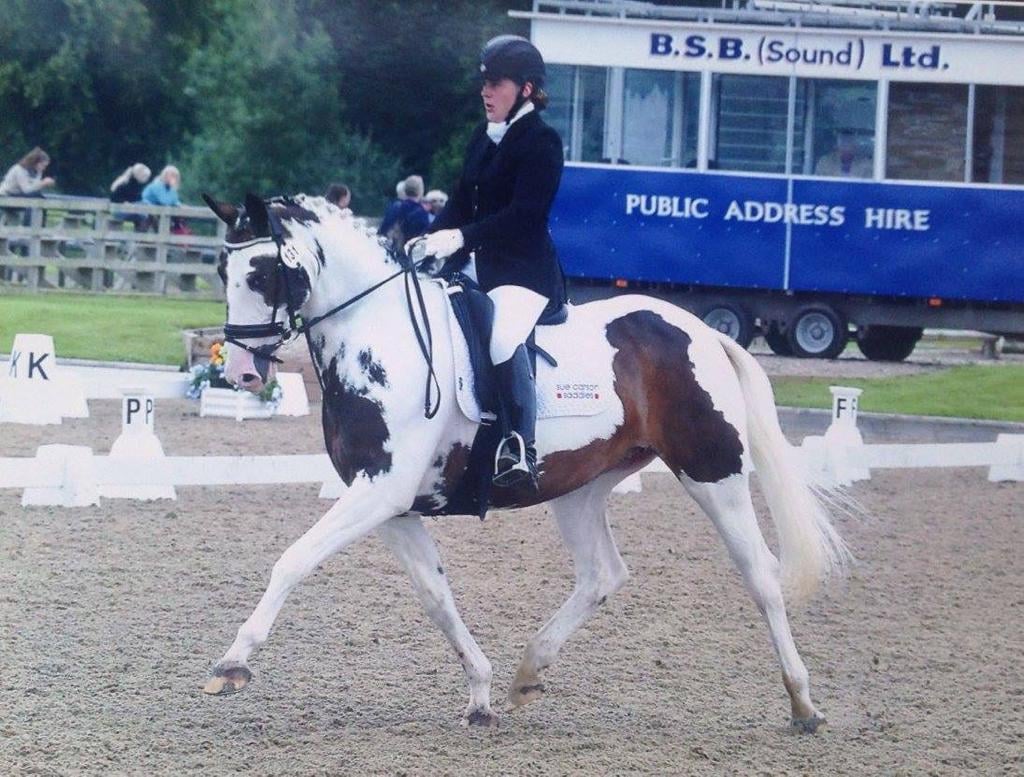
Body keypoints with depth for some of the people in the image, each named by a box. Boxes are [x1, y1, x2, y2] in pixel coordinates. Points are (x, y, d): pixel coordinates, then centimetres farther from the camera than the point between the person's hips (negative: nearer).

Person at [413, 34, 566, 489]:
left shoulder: (541, 143, -9)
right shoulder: (483, 140, 15)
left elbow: (523, 214, -19)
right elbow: (462, 201, 16)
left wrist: (461, 237, -26)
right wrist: (430, 240, -2)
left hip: (525, 268, -10)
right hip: (478, 263, 10)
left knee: (503, 335, -35)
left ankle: (521, 447, -38)